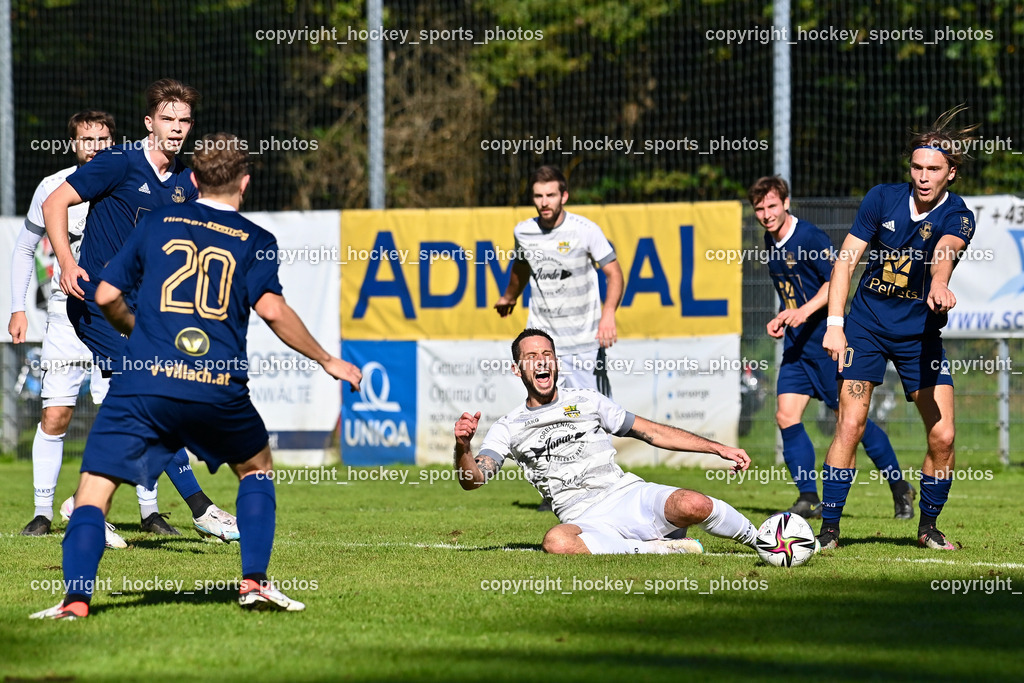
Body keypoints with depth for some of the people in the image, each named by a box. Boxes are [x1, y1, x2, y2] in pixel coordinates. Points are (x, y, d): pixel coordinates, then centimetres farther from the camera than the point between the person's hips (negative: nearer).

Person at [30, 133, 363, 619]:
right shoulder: (255, 241, 8)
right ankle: (254, 582, 15)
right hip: (219, 389, 0)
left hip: (143, 381, 0)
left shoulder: (158, 223, 14)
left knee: (95, 487, 2)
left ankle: (76, 599, -17)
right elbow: (272, 309, -6)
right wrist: (327, 362, 4)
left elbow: (107, 296, 15)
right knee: (257, 467, 27)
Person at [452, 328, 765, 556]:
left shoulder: (587, 401, 16)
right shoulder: (507, 428, 12)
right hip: (583, 520, -2)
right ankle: (661, 548, -29)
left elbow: (653, 432, 19)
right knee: (556, 542, -41)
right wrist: (463, 447, -23)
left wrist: (719, 449, 14)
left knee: (693, 505, -30)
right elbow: (473, 479, 0)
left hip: (628, 494, 2)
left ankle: (757, 538, -1)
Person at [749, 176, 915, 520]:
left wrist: (805, 311, -29)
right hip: (796, 344, 7)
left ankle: (899, 487, 14)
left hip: (826, 340, -7)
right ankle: (808, 498, -2)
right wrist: (781, 318, 11)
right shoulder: (770, 242, 11)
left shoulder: (810, 237, -15)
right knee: (786, 416, -6)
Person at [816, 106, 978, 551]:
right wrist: (834, 324, -12)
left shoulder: (957, 217, -11)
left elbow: (945, 250, -35)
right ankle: (829, 528, -6)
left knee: (942, 434, -8)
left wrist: (939, 284, -57)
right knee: (850, 425, -13)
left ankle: (928, 525, 14)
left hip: (920, 334, 0)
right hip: (866, 326, 0)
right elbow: (846, 259, -3)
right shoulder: (882, 199, -5)